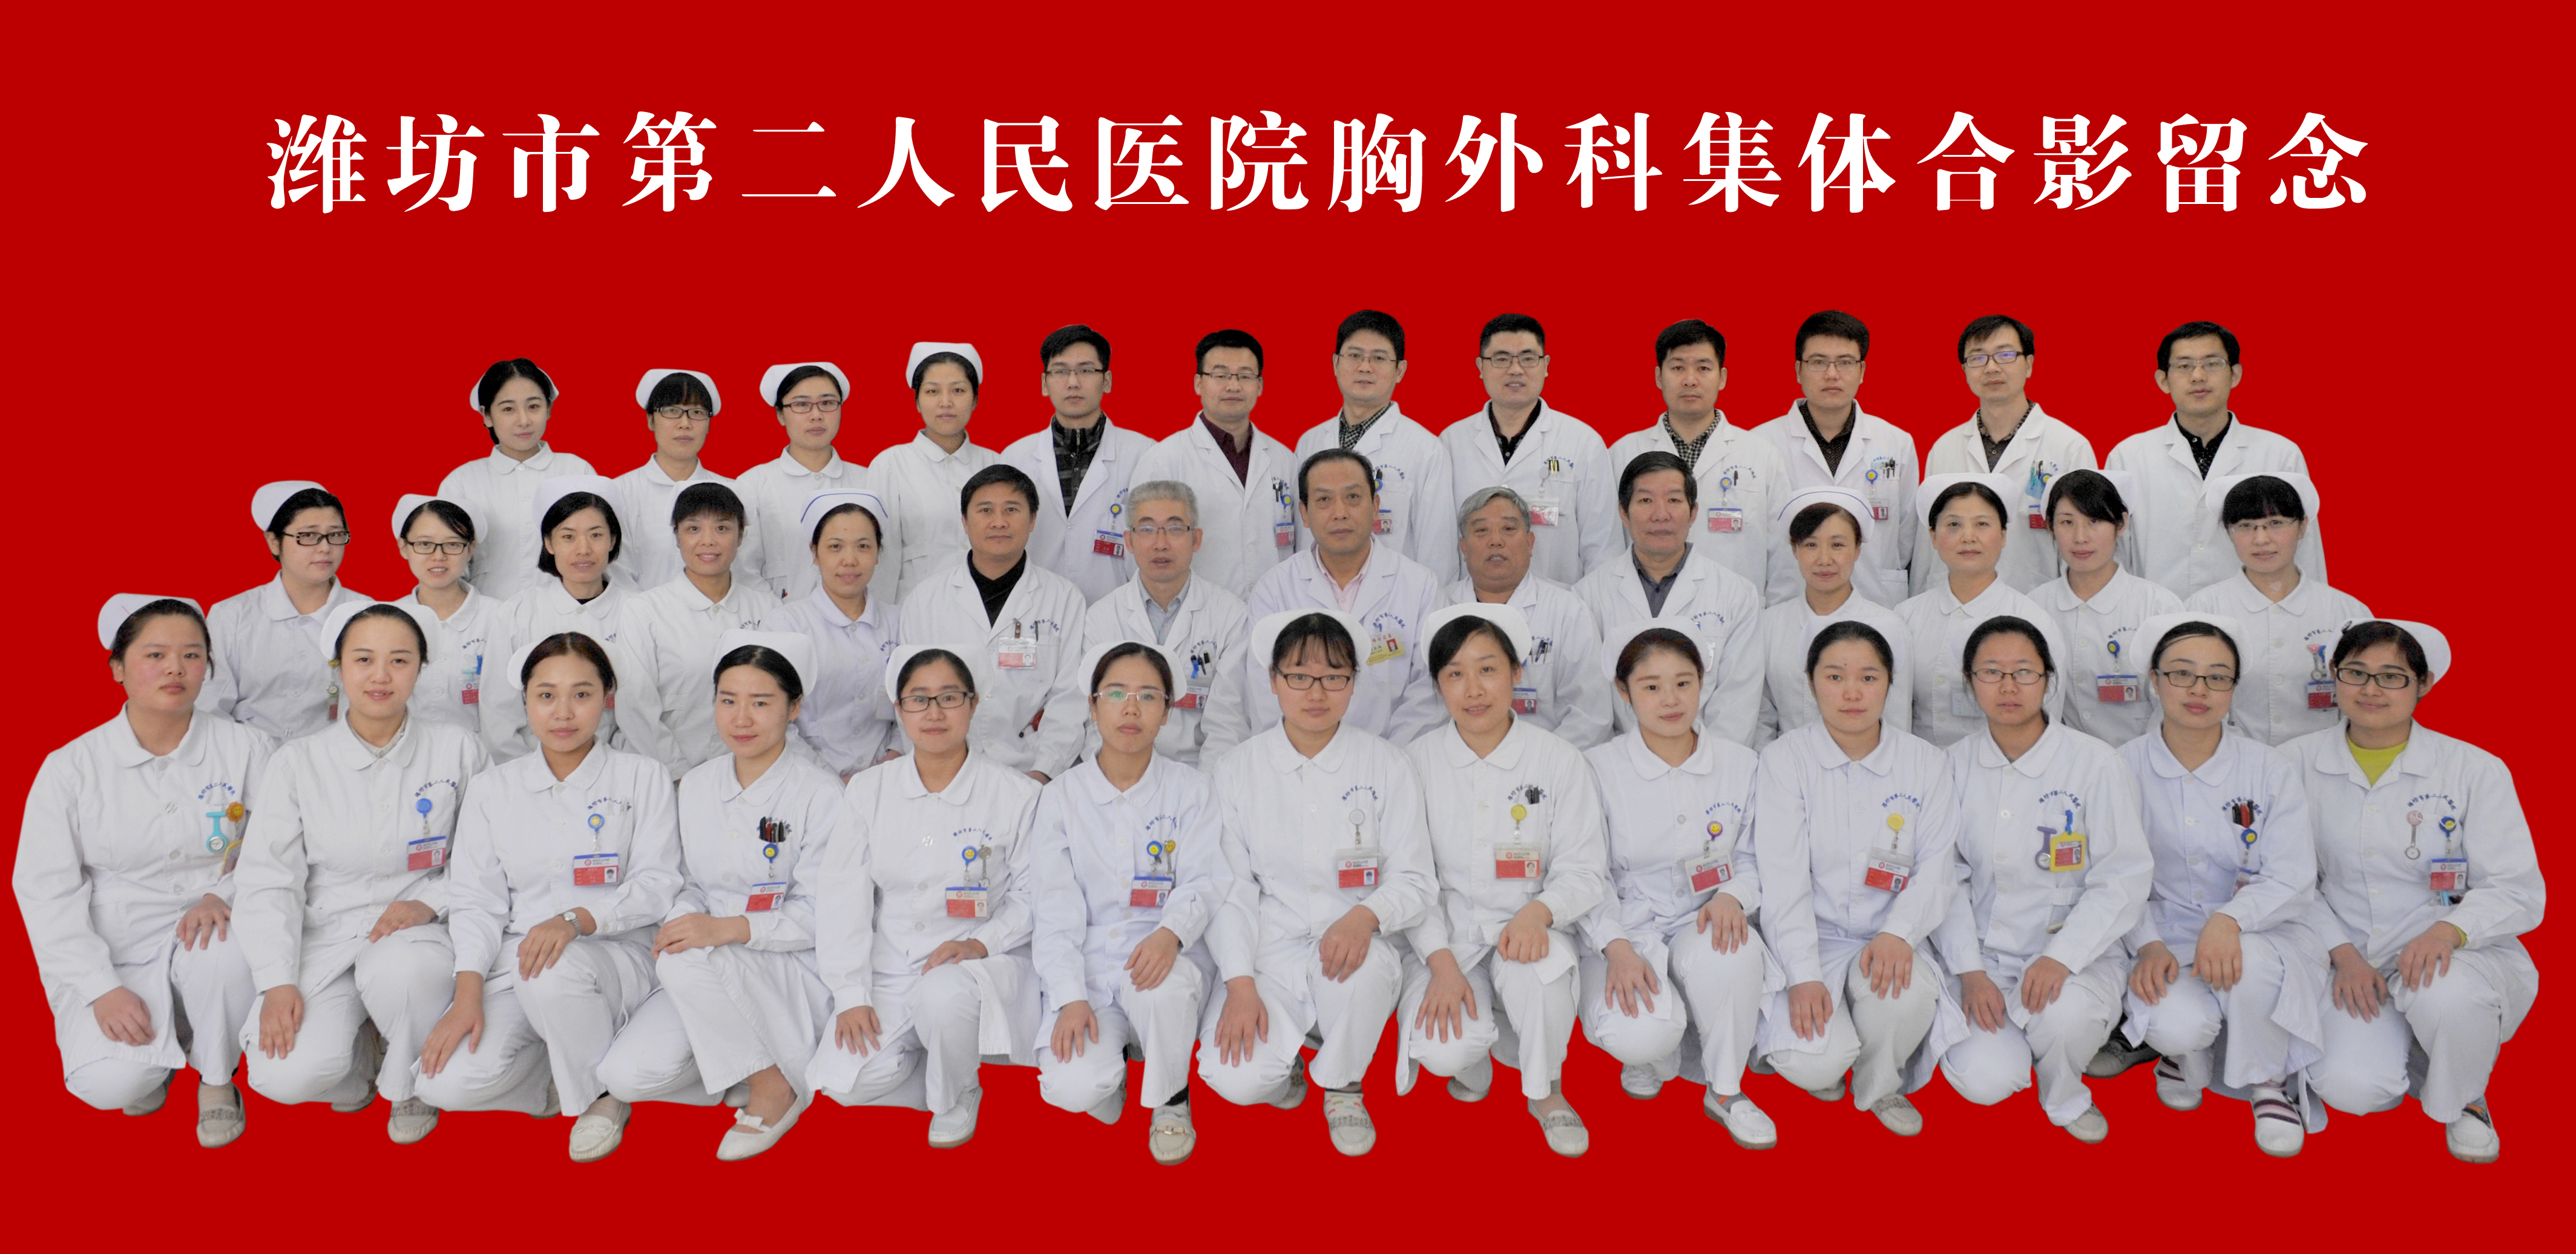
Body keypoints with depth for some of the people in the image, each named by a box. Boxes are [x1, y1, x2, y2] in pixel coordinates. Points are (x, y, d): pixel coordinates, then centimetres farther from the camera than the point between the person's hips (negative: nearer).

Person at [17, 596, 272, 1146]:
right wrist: (102, 989, -14)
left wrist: (225, 895, -23)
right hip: (114, 955, 0)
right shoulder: (70, 767, -2)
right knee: (110, 1085, -24)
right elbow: (45, 890, -4)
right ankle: (156, 1050, 16)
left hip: (209, 933, 0)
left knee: (229, 951, -36)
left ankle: (216, 1080, -5)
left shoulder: (245, 748, 0)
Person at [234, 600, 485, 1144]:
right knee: (287, 1077, -24)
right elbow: (266, 881, -1)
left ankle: (410, 1082, -5)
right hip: (324, 938, 1)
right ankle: (362, 1058, 14)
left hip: (417, 934, -1)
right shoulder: (297, 762, 2)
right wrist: (277, 983, -12)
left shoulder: (459, 750, 2)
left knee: (398, 970, -38)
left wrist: (429, 902, -15)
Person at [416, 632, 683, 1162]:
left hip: (615, 956, -2)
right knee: (444, 1082, -23)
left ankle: (602, 1089, -9)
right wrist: (468, 995, -11)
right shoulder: (492, 789, 11)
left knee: (553, 972, -38)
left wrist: (575, 920, -23)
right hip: (514, 960, 3)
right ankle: (561, 1080, 7)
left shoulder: (641, 777, 4)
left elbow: (656, 885, -4)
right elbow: (476, 900, 5)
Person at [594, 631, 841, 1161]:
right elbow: (690, 883, 13)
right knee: (625, 1075, -19)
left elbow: (818, 916, -12)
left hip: (798, 976, -5)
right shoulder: (695, 785, 9)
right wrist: (679, 919, -12)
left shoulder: (821, 794, -9)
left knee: (687, 958, -33)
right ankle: (745, 1072, 6)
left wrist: (727, 928, -27)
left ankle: (774, 1084, -14)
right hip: (707, 978, 5)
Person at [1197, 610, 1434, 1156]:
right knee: (1234, 1080, -25)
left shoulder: (1387, 766, 2)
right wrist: (1240, 984, -12)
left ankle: (1342, 1087, -3)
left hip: (1356, 945, 0)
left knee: (1362, 965, -38)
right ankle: (1284, 1062, 15)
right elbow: (1229, 889, 2)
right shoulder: (1237, 771, 4)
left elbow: (1416, 881, -1)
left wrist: (1365, 915, -24)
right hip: (1272, 950, 0)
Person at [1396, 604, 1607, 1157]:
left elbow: (1584, 869, 0)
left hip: (1527, 927, 0)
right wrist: (1441, 961, -15)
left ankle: (1545, 1091, -5)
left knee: (1535, 963, -37)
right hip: (1445, 933, 0)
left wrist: (1538, 912, -23)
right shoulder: (1417, 762, 1)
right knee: (1445, 1051, -28)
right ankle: (1474, 1059, 14)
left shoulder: (1559, 760, 0)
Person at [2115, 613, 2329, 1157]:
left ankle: (2268, 1083, -4)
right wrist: (2148, 943, -19)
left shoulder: (2272, 769, -2)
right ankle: (2186, 1053, 11)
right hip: (2167, 934, 0)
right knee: (2178, 1025, -32)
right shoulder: (2125, 768, -1)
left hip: (2258, 933, 0)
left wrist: (2229, 919, -29)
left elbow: (2292, 880, -9)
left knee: (2248, 963, -37)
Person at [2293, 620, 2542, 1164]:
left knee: (2447, 994, -38)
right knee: (2351, 1087, -25)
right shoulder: (2298, 763, 2)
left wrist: (2449, 929, -26)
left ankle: (2462, 1100, -1)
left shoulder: (2474, 768, -3)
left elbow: (2519, 892, -6)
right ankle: (2408, 1062, 16)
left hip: (2464, 957, -1)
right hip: (2354, 965, 1)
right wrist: (2342, 953, -13)